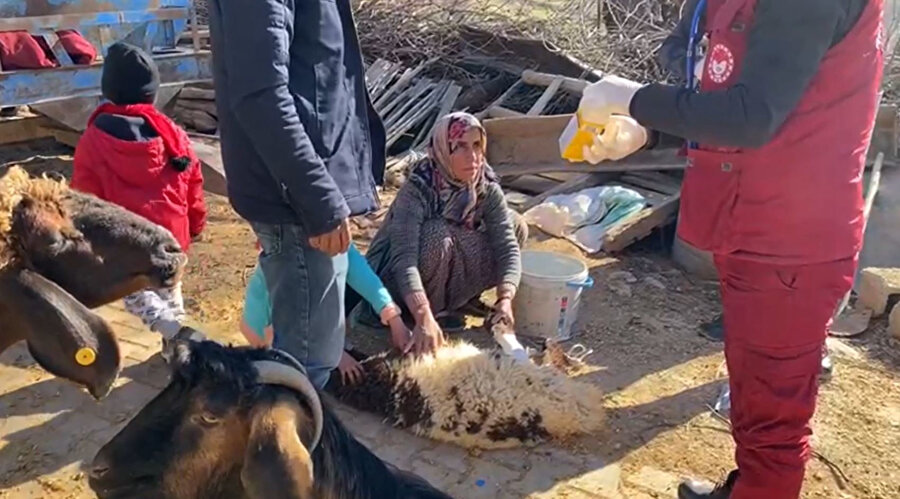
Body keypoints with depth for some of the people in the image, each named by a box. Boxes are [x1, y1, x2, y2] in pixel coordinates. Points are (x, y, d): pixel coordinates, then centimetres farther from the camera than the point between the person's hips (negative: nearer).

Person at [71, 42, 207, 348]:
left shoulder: (94, 139, -8)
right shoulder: (173, 133, 0)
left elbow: (85, 197, -6)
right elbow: (193, 184, 6)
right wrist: (196, 224, 20)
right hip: (170, 232, 4)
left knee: (133, 290, 9)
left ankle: (178, 334, -12)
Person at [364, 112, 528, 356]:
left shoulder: (488, 189, -14)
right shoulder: (417, 190, -29)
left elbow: (507, 246, -21)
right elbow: (403, 258, -39)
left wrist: (505, 299, -39)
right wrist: (424, 317, -52)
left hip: (451, 277, 6)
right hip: (399, 283, -5)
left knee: (515, 227, -9)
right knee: (438, 235, -35)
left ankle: (455, 300, 3)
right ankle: (435, 311, -11)